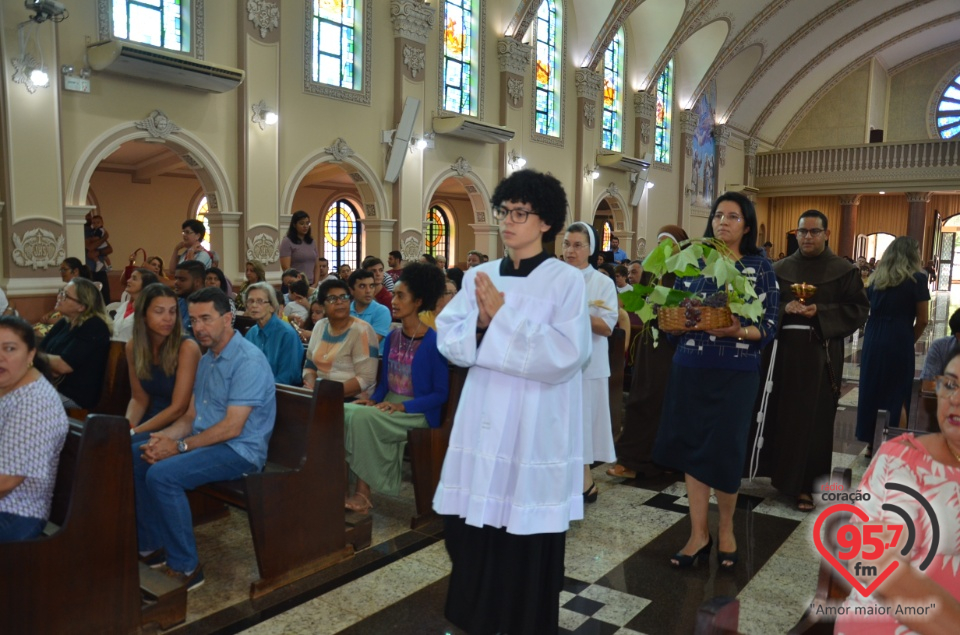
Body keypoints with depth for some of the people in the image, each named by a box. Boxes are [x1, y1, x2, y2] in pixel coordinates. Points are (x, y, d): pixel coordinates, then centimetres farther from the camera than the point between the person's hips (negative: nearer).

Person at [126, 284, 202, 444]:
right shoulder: (133, 346, 0)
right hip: (153, 421, 5)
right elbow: (139, 399, 7)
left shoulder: (187, 347, -18)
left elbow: (178, 408, -19)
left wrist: (133, 432, -20)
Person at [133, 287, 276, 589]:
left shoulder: (248, 360, -18)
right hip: (206, 440, 10)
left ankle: (185, 567, -11)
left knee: (163, 474, -26)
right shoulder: (206, 359, 13)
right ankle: (151, 545, 15)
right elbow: (190, 416, 13)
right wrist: (164, 438, -7)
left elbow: (232, 427, -23)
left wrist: (180, 446, -19)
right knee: (135, 456, 5)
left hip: (239, 450, -10)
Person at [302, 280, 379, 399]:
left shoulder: (362, 330, -10)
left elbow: (366, 378, -16)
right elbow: (310, 366, 12)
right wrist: (312, 389, -8)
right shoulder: (320, 326, 9)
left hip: (352, 399, -5)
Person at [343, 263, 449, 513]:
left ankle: (363, 493, -18)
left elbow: (440, 394, -10)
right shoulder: (393, 336, 10)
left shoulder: (433, 342, -10)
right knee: (343, 411, -21)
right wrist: (374, 399, -5)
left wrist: (403, 406, -20)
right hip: (389, 406, 6)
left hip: (418, 413, -6)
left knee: (362, 416, -29)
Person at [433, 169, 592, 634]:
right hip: (483, 421, 4)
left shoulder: (567, 280, -7)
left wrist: (503, 316, -18)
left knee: (527, 539, 7)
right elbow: (448, 340, 2)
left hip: (535, 427, -4)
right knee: (471, 528, 11)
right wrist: (481, 322, -17)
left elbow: (565, 355, -17)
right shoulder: (478, 277, 7)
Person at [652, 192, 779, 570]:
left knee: (724, 452, 2)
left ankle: (726, 529, 27)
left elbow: (769, 327, -4)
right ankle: (699, 533, 18)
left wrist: (738, 331, -22)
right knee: (692, 447, 4)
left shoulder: (760, 267, 0)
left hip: (736, 372, -2)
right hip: (691, 368, 3)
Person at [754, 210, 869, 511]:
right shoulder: (779, 268, 8)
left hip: (822, 354, -2)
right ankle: (780, 472, 22)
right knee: (781, 414, 5)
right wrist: (785, 308, -13)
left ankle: (805, 485, 11)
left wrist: (820, 312, -15)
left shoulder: (844, 270, 2)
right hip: (784, 350, 2)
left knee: (814, 419, 2)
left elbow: (858, 309, -2)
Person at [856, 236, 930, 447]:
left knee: (871, 388, 10)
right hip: (899, 342, -4)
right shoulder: (917, 278, -3)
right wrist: (909, 340, 11)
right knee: (897, 393, 4)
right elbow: (922, 320, -2)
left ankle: (871, 442, 17)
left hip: (872, 340, 4)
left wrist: (877, 334, 10)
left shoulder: (876, 277, 10)